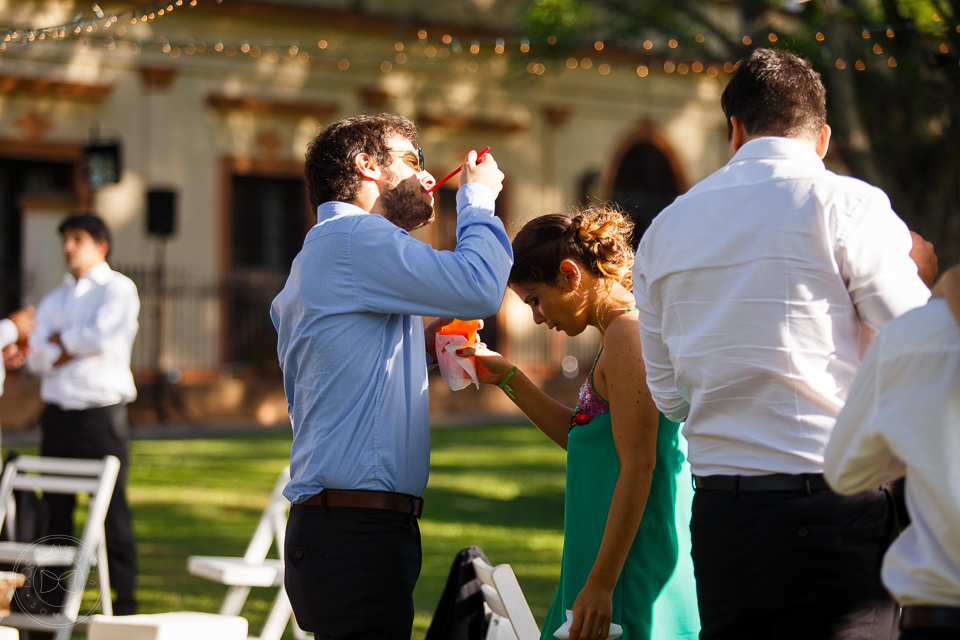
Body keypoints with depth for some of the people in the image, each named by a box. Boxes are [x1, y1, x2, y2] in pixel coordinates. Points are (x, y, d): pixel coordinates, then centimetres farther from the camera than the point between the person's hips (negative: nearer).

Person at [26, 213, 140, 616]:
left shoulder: (118, 289, 3)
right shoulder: (53, 300, 18)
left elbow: (103, 335, -14)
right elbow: (37, 359, 6)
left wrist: (61, 339, 1)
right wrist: (78, 347, -10)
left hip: (101, 412, -5)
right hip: (58, 412, 5)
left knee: (111, 510, -7)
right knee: (54, 508, 4)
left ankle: (124, 599, -3)